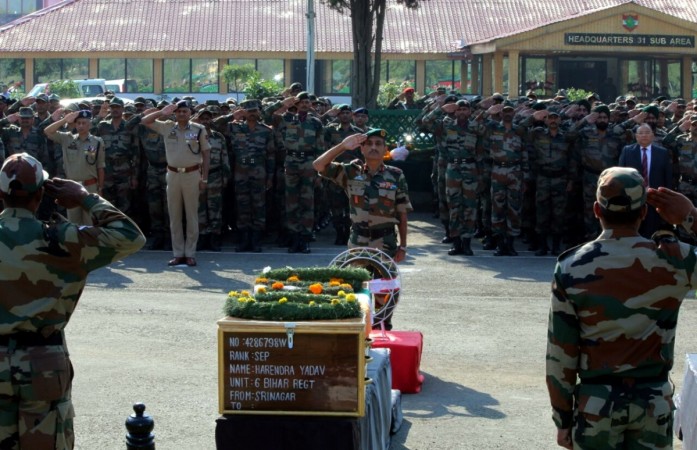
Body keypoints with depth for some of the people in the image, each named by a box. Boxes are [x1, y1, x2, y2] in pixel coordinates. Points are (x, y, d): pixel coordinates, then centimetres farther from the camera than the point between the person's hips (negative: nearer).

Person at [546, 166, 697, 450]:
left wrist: (563, 419, 4)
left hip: (596, 402, -1)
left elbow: (560, 355, -7)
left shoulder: (571, 269, -10)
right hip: (654, 402, 1)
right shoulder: (672, 261, -12)